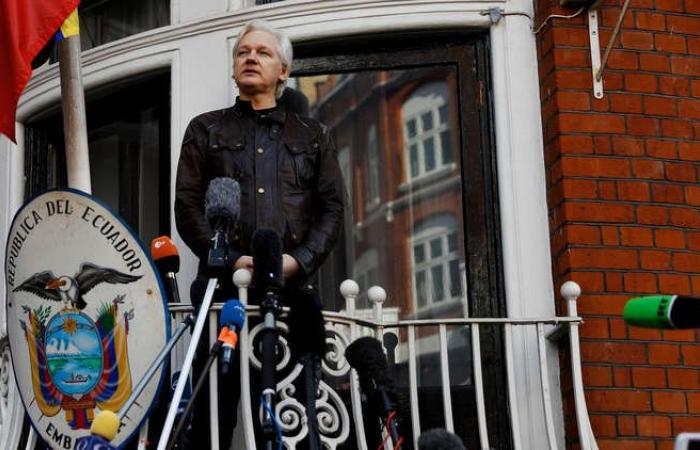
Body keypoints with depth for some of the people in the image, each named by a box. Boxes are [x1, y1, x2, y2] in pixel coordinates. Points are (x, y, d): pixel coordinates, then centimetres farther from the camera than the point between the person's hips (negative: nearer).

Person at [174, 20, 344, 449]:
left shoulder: (313, 135, 21)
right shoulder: (206, 129, 18)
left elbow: (332, 208, 11)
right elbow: (188, 207, 6)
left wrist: (299, 259, -7)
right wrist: (232, 259, -9)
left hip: (295, 285, 1)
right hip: (225, 284, -1)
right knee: (215, 402, -7)